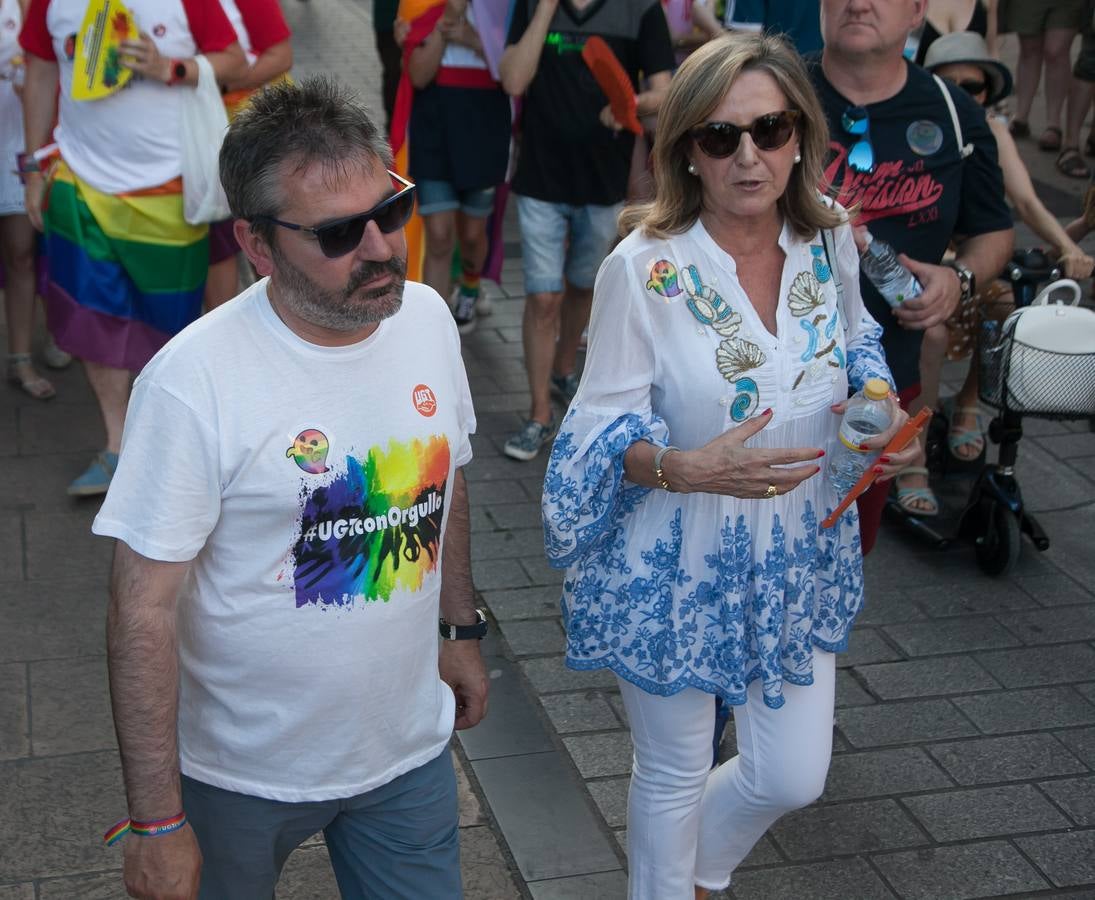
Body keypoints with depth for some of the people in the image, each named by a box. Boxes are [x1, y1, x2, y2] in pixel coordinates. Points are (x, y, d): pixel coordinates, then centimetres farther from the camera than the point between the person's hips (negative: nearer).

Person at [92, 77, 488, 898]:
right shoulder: (195, 383, -25)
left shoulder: (427, 318, -6)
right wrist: (156, 824, -18)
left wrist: (461, 629, 17)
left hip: (410, 743, 4)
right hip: (245, 771, -4)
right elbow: (143, 614, -21)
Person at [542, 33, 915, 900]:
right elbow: (605, 428, -14)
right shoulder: (643, 268, -20)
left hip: (797, 558, 5)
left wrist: (879, 405, -9)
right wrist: (687, 467, -34)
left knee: (791, 778, 16)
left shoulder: (830, 240, -7)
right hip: (676, 566, -4)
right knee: (673, 776, 15)